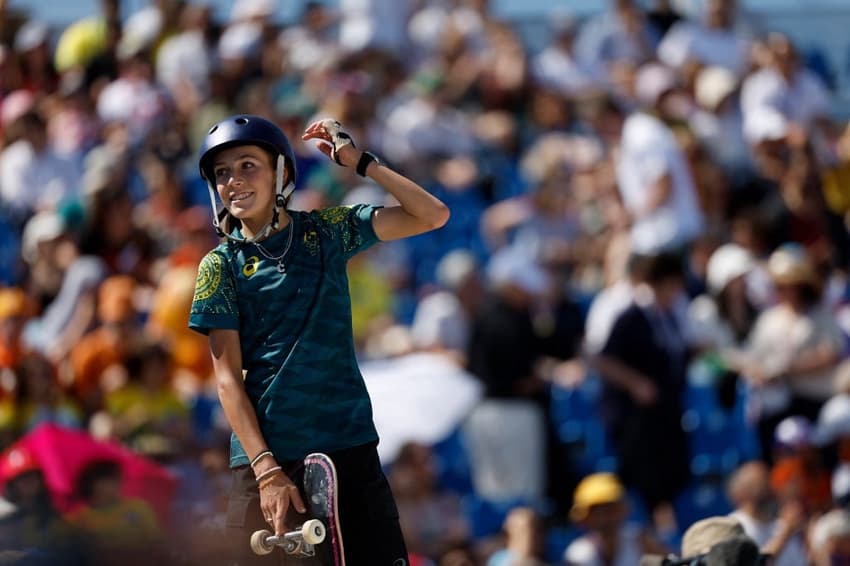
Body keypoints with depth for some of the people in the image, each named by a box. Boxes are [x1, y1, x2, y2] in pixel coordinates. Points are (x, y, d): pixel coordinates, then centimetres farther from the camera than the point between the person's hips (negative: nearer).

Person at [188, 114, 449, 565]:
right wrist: (267, 469, -14)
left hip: (349, 445, 1)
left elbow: (432, 216, 3)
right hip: (266, 454, -1)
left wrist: (359, 162, -3)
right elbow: (228, 378, -3)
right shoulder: (221, 266, 3)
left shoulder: (325, 233, 8)